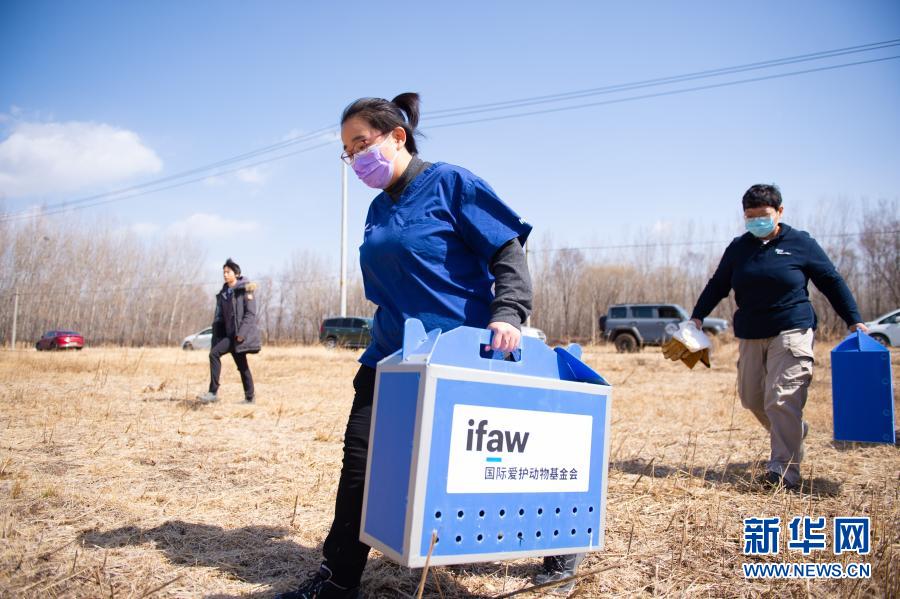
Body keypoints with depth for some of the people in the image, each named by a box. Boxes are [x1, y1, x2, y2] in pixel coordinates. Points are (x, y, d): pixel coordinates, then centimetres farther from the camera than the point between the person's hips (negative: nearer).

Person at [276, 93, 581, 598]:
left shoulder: (450, 183, -6)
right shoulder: (378, 210, 14)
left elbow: (508, 253, -11)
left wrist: (507, 313, -25)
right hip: (391, 355, 7)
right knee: (361, 458, 2)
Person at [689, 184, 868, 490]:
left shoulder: (800, 243, 0)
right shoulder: (738, 247, 10)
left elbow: (832, 282, 5)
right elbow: (717, 285, 14)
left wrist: (854, 320, 2)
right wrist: (697, 316, 3)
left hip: (791, 331, -5)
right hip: (750, 336, 5)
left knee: (782, 399, -14)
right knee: (752, 397, 9)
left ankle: (785, 470, -9)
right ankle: (796, 431, 37)